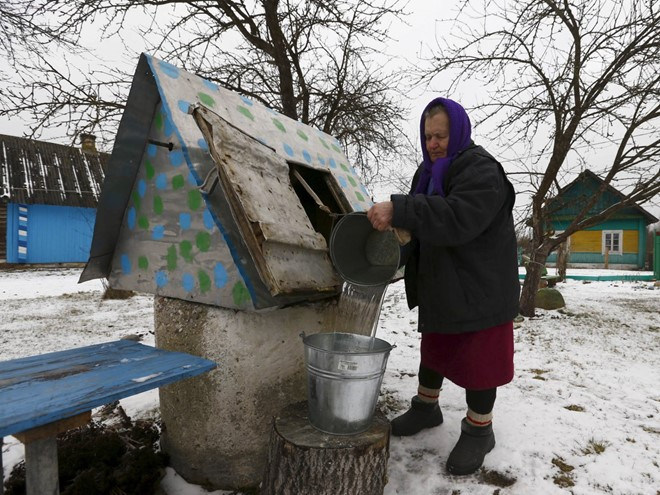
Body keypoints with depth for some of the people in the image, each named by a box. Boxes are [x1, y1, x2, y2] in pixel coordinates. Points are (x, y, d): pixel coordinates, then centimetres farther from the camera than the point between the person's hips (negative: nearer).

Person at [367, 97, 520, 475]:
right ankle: (426, 407, 39)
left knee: (477, 357, 3)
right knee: (434, 347, 20)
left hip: (480, 286, -8)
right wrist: (396, 253, -6)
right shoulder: (429, 171, 10)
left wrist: (399, 210, -40)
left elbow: (457, 218, -34)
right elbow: (424, 222, 13)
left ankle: (479, 430, 23)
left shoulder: (481, 169, -17)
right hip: (440, 284, 8)